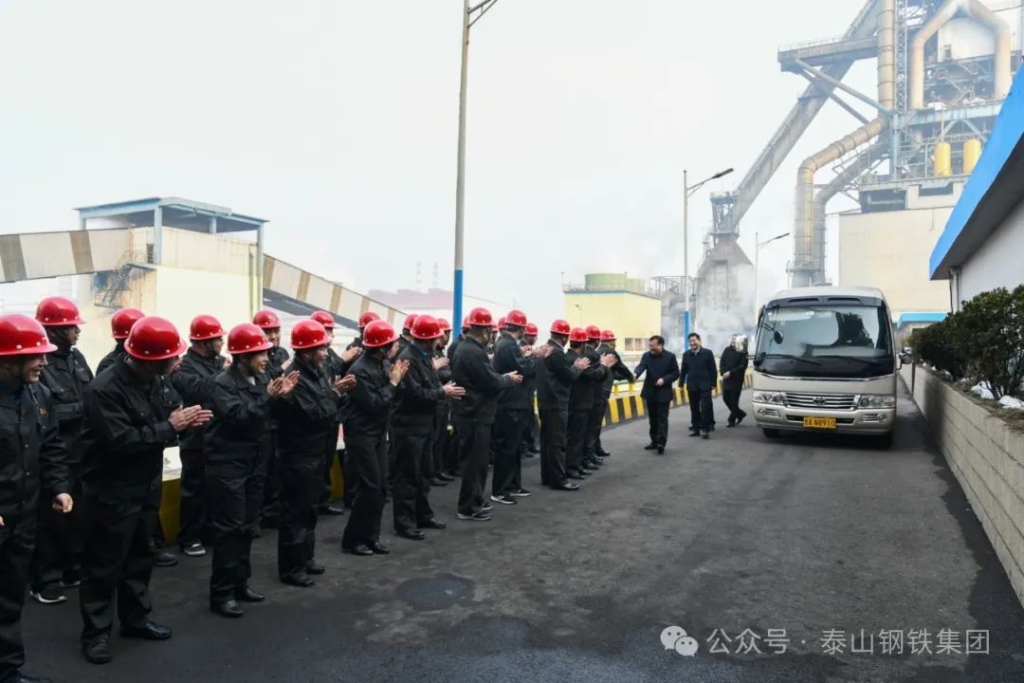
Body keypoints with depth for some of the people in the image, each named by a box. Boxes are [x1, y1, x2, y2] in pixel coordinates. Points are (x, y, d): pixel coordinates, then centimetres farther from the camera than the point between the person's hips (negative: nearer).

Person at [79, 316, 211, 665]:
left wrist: (182, 421, -13)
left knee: (139, 556, 19)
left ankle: (135, 618, 33)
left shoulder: (153, 381, 2)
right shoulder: (105, 389, -24)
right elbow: (120, 441, -30)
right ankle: (96, 632, 20)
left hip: (143, 485, 8)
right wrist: (171, 426, -24)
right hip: (111, 490, -8)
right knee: (104, 564, 5)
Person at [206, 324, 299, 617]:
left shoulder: (262, 378, 4)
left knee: (247, 526, 14)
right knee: (229, 528, -4)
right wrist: (269, 397, -27)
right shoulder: (223, 383, -14)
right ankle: (221, 593, 6)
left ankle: (240, 583, 26)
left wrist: (282, 396, -12)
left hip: (254, 462, 7)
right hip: (228, 464, -7)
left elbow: (273, 416, 6)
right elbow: (238, 417, -25)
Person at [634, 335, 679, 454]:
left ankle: (661, 442, -8)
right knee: (652, 419, 12)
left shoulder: (670, 356, -5)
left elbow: (676, 373, -2)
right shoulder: (646, 355, 0)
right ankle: (654, 441, 21)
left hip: (663, 393, -3)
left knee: (662, 419, -5)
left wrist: (664, 379, -19)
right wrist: (635, 374, -39)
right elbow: (641, 366, -17)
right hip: (650, 393, 4)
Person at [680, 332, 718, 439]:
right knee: (694, 408, 8)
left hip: (705, 385, -3)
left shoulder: (708, 353, -3)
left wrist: (713, 383, -5)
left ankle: (705, 428, 0)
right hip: (692, 386, 3)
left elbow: (713, 369, -2)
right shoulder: (686, 354, 6)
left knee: (705, 407, -7)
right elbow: (683, 371, 10)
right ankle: (695, 428, 17)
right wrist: (681, 384, 8)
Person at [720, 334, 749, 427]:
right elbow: (722, 363, 6)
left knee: (734, 400, -2)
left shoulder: (743, 352, -6)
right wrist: (724, 373, -10)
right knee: (726, 398, 6)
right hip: (726, 379, 5)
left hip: (737, 379, -5)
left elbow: (742, 366, -13)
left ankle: (732, 420, 8)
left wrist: (730, 373, -17)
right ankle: (740, 414, 26)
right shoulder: (727, 350, 7)